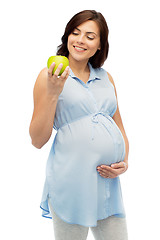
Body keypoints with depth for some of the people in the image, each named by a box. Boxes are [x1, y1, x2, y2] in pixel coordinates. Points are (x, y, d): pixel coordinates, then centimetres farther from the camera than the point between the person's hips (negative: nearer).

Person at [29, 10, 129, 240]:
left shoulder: (106, 78, 12)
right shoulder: (50, 76, -3)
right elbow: (38, 140, -5)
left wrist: (124, 162, 2)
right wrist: (52, 93, -16)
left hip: (108, 182, 5)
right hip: (70, 183, -4)